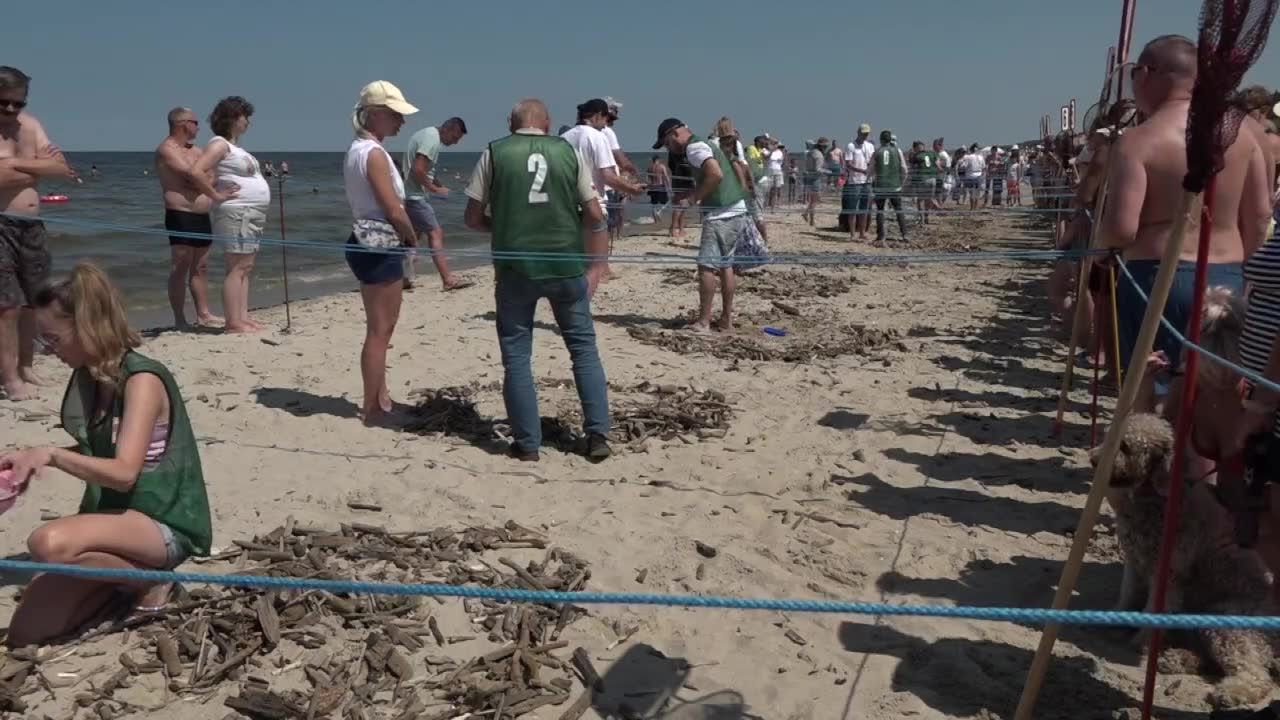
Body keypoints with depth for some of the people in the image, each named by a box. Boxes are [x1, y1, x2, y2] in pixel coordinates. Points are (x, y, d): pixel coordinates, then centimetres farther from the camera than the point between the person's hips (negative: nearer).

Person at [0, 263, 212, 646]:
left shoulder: (142, 379, -20)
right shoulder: (89, 376, 6)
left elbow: (124, 471, -28)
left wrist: (51, 454, -31)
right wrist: (34, 457, 5)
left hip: (163, 524, -8)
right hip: (114, 516, 8)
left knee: (49, 543, -34)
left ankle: (149, 582, -8)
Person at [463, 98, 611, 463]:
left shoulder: (493, 153, 2)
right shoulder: (570, 151, 5)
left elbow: (473, 219, 2)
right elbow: (595, 215, 4)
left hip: (515, 267, -1)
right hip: (566, 265, 1)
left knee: (517, 356, 9)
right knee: (584, 347, 13)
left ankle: (527, 443, 11)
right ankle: (598, 435, 11)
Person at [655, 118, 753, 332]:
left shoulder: (694, 147, -10)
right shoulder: (704, 144, 21)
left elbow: (716, 175, -24)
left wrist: (695, 197, -12)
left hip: (721, 213, -10)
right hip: (735, 210, 10)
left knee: (706, 266, -8)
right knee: (724, 265, 13)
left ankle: (703, 321, -5)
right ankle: (726, 319, 17)